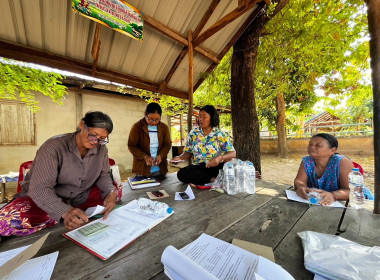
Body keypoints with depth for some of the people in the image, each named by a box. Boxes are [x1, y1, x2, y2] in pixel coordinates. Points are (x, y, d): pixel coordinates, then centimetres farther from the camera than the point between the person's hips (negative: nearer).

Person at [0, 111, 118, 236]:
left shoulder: (101, 148, -8)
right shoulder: (54, 146, -23)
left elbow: (103, 175, -2)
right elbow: (40, 188, -28)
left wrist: (111, 192, -23)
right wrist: (65, 212, -45)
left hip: (79, 199, 4)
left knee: (115, 189, -12)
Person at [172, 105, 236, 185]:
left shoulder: (220, 135, -1)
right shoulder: (193, 133, 7)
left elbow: (233, 153, -7)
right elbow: (188, 152, 11)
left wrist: (220, 158, -27)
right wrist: (180, 158, -10)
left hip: (216, 168, -3)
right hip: (198, 168, 4)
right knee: (181, 173, -27)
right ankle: (214, 179, -19)